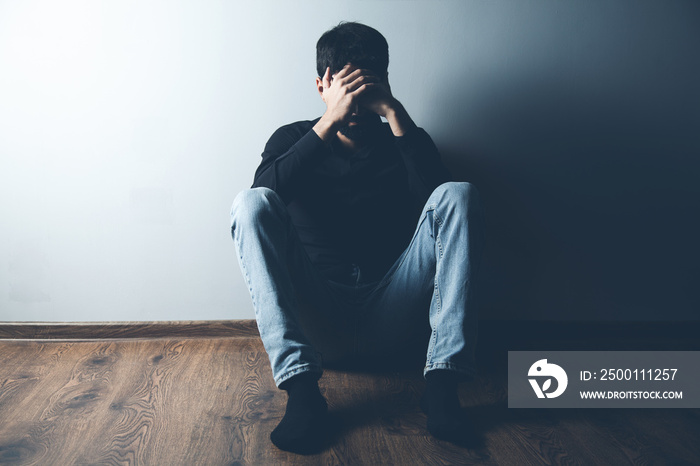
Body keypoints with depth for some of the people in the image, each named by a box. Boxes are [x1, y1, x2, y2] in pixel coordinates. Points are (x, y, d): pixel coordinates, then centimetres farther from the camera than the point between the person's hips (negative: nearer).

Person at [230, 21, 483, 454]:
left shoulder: (402, 143, 13)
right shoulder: (294, 138, 11)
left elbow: (439, 195, -10)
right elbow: (265, 192, -13)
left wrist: (395, 113, -14)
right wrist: (330, 121, -17)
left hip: (388, 327, 1)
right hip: (315, 324, 0)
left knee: (460, 193, -16)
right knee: (251, 202, -22)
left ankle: (443, 380, -26)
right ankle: (301, 388, -32)